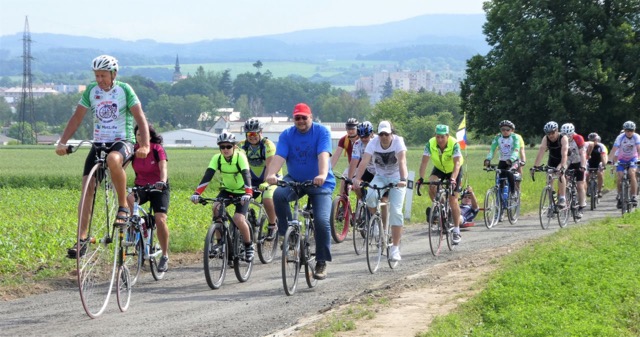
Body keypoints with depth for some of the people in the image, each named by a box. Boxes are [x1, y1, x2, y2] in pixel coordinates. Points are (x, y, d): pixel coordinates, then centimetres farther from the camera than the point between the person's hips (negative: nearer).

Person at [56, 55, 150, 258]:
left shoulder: (124, 90, -6)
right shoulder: (91, 91, 4)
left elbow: (140, 118, -10)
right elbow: (76, 118, 6)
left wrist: (145, 145, -24)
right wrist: (62, 142, -6)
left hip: (122, 142, -4)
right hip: (99, 144, 4)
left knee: (113, 159, -40)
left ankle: (123, 206, -22)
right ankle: (82, 238, -8)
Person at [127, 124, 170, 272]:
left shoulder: (158, 149, -11)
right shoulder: (133, 150, -4)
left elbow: (163, 168, -23)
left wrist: (162, 182, -44)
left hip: (159, 188, -2)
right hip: (140, 187, 2)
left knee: (160, 220, -17)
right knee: (128, 200, -32)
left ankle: (165, 255, -2)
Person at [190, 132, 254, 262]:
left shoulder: (240, 157, -23)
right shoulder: (217, 158, -14)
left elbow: (246, 175, -36)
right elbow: (208, 176, -24)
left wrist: (248, 193, -53)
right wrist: (197, 193, -38)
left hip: (241, 192, -4)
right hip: (227, 190, 4)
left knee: (238, 219, -22)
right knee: (216, 208, -25)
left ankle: (249, 246, 2)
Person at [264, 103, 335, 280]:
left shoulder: (322, 132, -10)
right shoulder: (287, 135, -2)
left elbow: (323, 155, -25)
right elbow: (279, 156, -17)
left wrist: (322, 175, -44)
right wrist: (271, 174, -37)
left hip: (320, 184, -2)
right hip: (294, 180, 2)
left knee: (322, 221, -16)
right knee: (279, 195, -30)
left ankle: (322, 263, -3)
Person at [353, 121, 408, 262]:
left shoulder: (398, 141, -20)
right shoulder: (373, 143, -14)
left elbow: (402, 161, -34)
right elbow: (364, 161, -26)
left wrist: (403, 180, -50)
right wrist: (357, 178, -42)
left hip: (396, 178, -2)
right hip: (380, 177, 2)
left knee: (395, 211, -15)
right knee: (371, 197, -29)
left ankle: (395, 249, -12)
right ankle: (381, 225, -4)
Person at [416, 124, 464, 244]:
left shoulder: (454, 144, -32)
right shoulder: (431, 144, -25)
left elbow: (457, 163, -39)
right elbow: (424, 162, -27)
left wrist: (453, 179, -53)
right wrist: (421, 178, -40)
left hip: (454, 170, -2)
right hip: (439, 169, 3)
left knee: (453, 200, -9)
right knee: (431, 185, -29)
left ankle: (456, 231, -1)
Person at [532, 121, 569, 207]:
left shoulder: (563, 139, -30)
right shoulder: (545, 139, -21)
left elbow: (564, 154, -41)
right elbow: (541, 152, -30)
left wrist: (562, 166, -54)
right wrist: (535, 166, -41)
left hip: (562, 160, -4)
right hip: (552, 160, 4)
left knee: (560, 175, -27)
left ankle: (562, 198, -25)